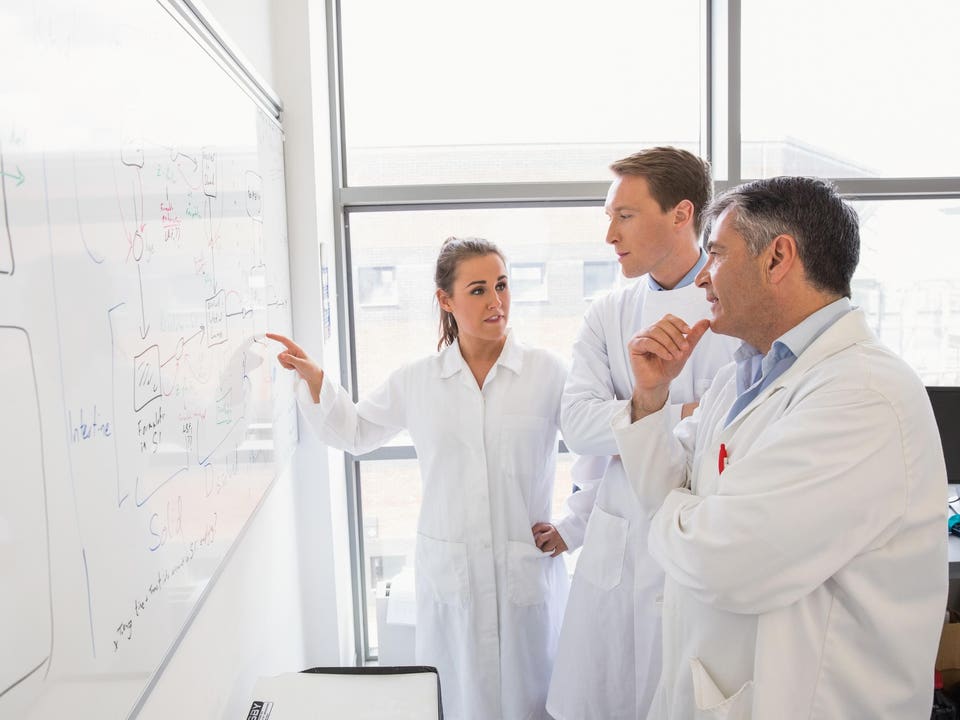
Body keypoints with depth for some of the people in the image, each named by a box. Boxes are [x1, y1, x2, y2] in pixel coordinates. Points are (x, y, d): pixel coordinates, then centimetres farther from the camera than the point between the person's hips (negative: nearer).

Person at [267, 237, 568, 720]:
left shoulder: (547, 372, -4)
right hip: (449, 572, 1)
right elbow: (354, 432, 13)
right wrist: (313, 380, 4)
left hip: (528, 570, -1)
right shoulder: (417, 380, 3)